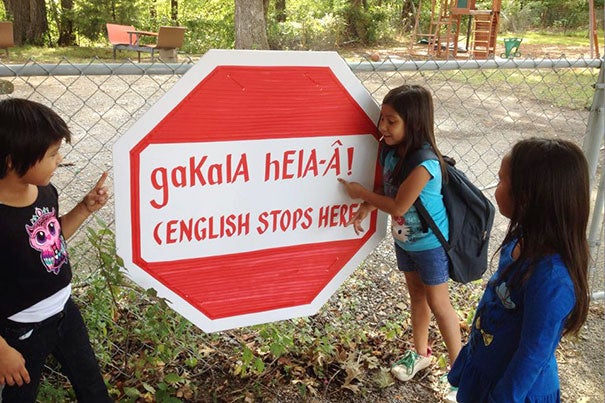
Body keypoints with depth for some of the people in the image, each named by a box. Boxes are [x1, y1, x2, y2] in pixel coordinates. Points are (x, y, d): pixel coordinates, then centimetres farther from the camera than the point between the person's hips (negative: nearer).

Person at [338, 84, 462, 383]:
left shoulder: (423, 164, -34)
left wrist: (361, 193, -17)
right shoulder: (390, 150, -11)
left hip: (429, 243, -7)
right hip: (404, 238, 7)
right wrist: (366, 208, -10)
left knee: (438, 304, 8)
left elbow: (398, 205, -28)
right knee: (416, 293, 23)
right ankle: (420, 353, 43)